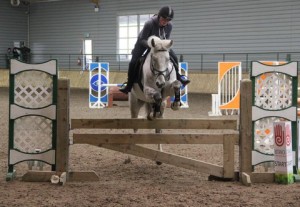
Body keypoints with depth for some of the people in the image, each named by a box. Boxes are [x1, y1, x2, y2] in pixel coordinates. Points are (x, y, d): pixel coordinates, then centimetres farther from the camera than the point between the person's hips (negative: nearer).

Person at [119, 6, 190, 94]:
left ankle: (177, 77, 23)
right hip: (144, 41, -4)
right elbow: (142, 40, -29)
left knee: (174, 58, -3)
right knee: (134, 62, -16)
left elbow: (166, 39, -9)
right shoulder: (149, 23, -38)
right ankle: (129, 86, 0)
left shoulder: (169, 25, -25)